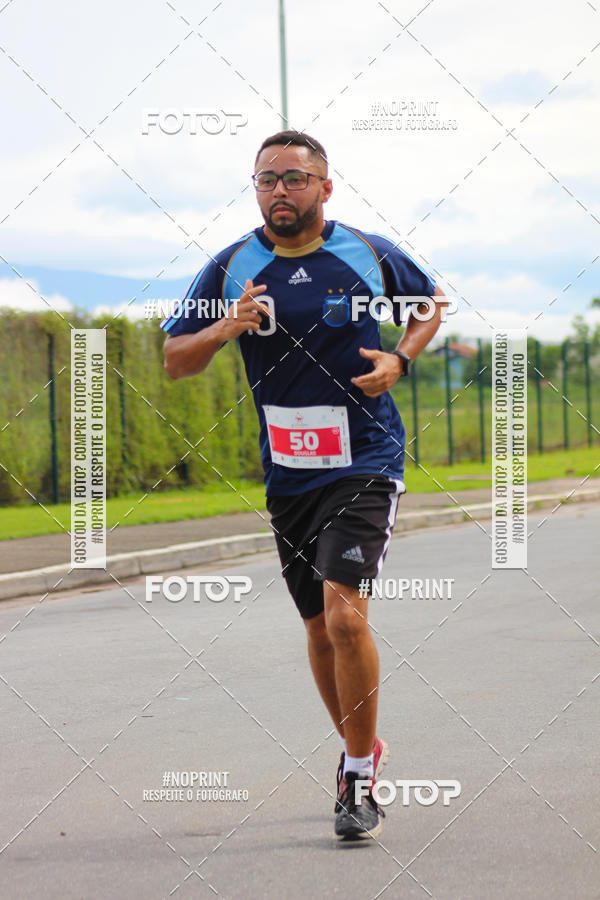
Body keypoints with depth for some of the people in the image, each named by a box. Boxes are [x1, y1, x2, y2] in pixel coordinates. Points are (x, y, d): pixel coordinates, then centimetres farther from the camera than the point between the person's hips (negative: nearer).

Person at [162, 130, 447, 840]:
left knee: (344, 611, -19)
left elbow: (432, 301, 17)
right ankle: (361, 748, 35)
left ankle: (358, 778, -6)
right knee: (319, 628, 12)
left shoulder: (371, 254, -2)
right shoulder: (232, 268, 0)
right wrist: (224, 328, -17)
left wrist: (399, 360, -2)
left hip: (366, 462, -3)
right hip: (288, 475, 3)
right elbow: (175, 361, 4)